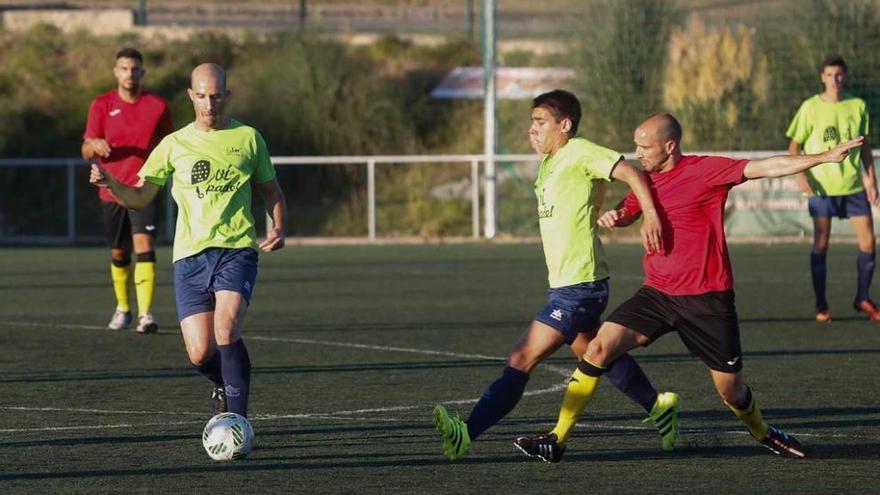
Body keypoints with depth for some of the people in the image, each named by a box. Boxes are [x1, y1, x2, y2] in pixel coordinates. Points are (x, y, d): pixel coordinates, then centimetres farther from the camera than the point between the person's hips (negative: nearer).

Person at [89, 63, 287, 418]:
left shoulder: (247, 138, 9)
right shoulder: (174, 145, 10)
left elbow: (271, 190, 19)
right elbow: (139, 197, 10)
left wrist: (278, 227, 0)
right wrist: (111, 183, -10)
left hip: (236, 250, -2)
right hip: (190, 255, 2)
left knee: (226, 328, -26)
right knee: (201, 354, -6)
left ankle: (237, 417, -20)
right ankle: (226, 385, 29)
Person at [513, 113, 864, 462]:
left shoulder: (706, 170, -10)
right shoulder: (647, 180, 9)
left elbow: (766, 168, -15)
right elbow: (627, 213, 28)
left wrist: (825, 157, -22)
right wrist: (612, 217, 3)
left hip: (707, 299, -5)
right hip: (657, 293, 5)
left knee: (730, 388, 3)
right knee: (599, 348, -13)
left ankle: (762, 433, 36)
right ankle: (557, 440, -10)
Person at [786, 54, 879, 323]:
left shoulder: (857, 106, 5)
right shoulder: (811, 107, -3)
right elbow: (794, 145, 0)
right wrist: (800, 174, -15)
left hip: (854, 185, 3)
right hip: (822, 186, -3)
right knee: (821, 244, -2)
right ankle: (821, 305, 6)